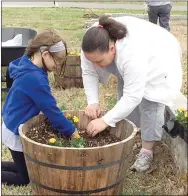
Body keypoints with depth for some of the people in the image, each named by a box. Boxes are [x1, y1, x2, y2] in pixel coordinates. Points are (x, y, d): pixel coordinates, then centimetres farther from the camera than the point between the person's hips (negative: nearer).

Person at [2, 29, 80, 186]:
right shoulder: (35, 79, -32)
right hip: (18, 134, -10)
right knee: (26, 178, 9)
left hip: (14, 126, 10)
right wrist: (72, 132, -14)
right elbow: (51, 111, -26)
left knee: (26, 169, 24)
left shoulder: (26, 63, -5)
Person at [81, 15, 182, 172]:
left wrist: (106, 121, -43)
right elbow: (89, 73, -18)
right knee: (123, 93, 5)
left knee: (149, 104, -15)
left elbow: (132, 97, -44)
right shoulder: (94, 46, -29)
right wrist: (93, 102, -28)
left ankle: (147, 151, -5)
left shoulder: (133, 55, -47)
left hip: (158, 61, -6)